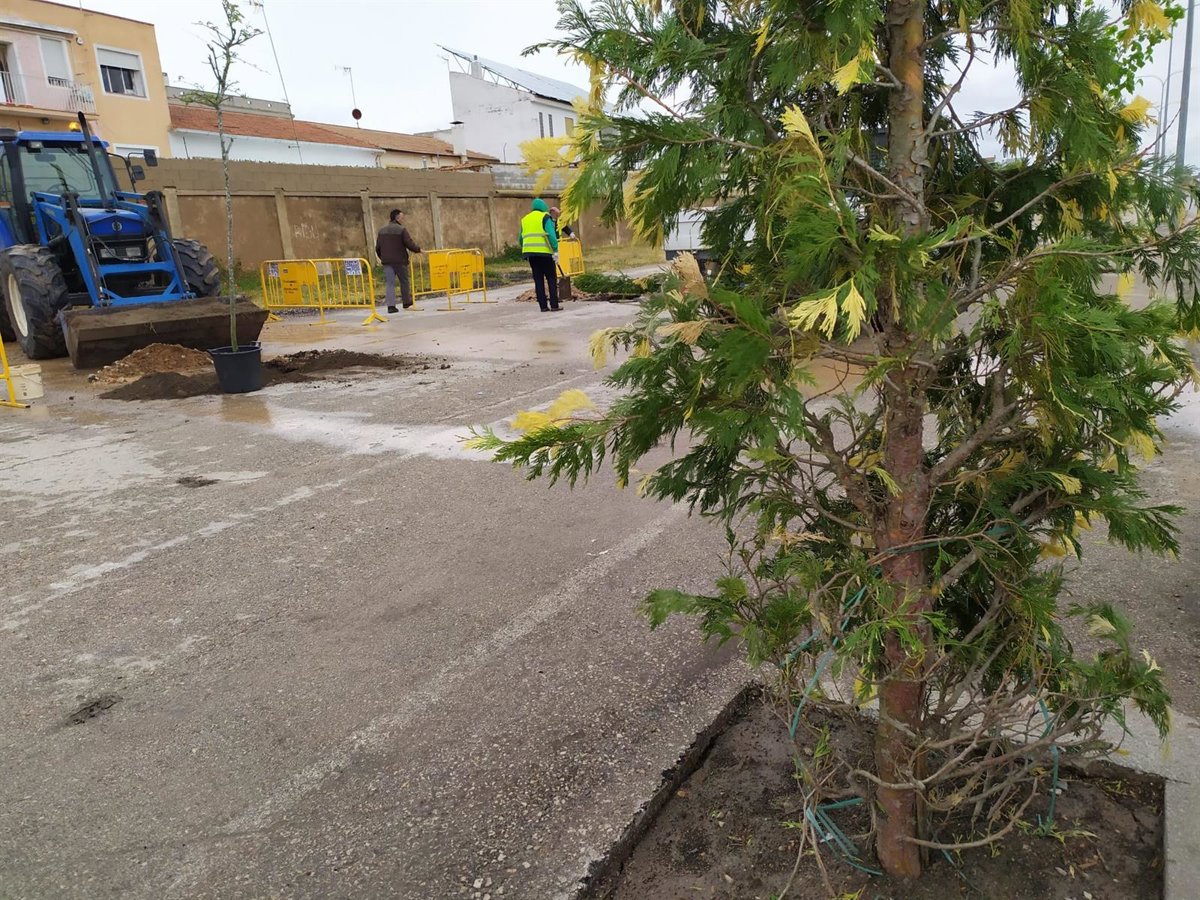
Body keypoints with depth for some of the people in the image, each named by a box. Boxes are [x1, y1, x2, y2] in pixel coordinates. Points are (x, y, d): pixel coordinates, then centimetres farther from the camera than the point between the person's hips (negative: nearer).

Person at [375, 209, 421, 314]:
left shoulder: (382, 231, 9)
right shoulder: (402, 230, -8)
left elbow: (377, 248, 10)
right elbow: (410, 244, -13)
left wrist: (382, 258, 24)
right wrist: (418, 250, 4)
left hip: (387, 261, 4)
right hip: (400, 261, -4)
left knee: (389, 283, 1)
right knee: (404, 281, 13)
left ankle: (391, 305, -9)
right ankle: (406, 302, 25)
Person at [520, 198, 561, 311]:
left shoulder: (524, 220, 19)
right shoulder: (545, 217, 0)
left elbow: (521, 239, 18)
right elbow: (551, 234, -11)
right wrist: (555, 251, -11)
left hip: (530, 253, 5)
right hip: (544, 252, -5)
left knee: (538, 280, 8)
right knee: (551, 278, 1)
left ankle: (543, 306, 5)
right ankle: (554, 305, -4)